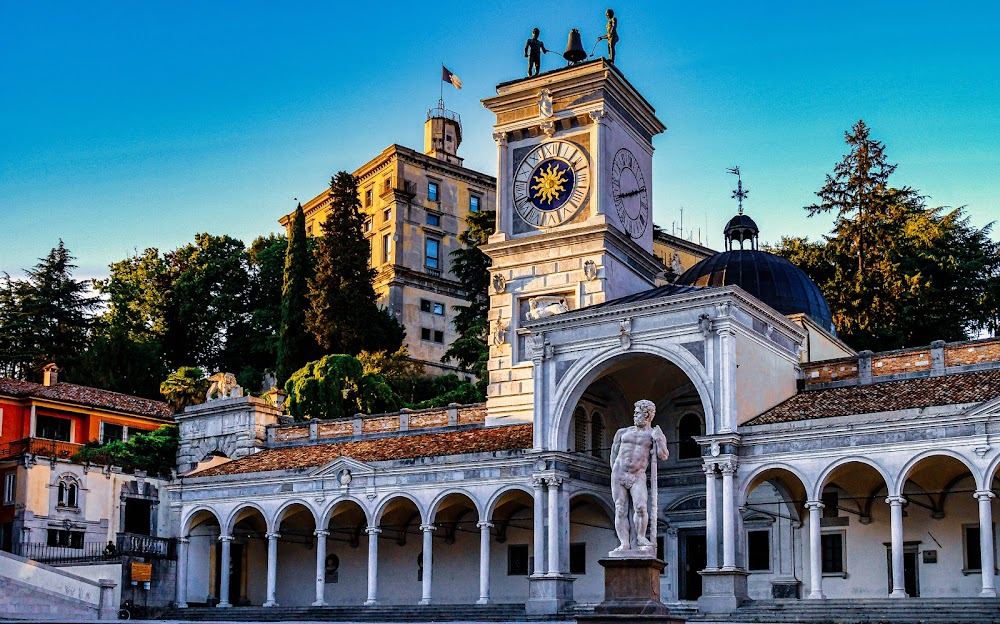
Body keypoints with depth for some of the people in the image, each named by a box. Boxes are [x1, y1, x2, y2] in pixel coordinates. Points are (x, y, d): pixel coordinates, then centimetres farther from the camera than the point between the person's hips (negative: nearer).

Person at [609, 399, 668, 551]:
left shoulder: (654, 434, 6)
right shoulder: (624, 432, 14)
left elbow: (663, 455, -6)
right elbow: (614, 453, 20)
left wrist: (658, 439, -16)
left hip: (637, 476, -3)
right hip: (618, 473, 3)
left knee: (640, 507, -20)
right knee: (620, 510, -4)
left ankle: (641, 538, -3)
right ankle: (625, 543, -4)